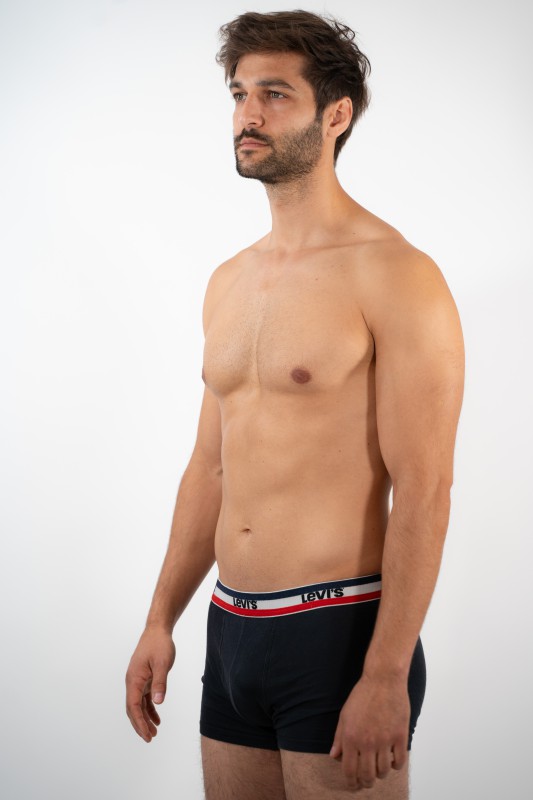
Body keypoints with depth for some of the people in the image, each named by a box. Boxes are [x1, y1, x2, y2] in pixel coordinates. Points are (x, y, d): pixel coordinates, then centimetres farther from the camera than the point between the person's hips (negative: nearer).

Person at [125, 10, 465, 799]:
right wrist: (161, 621, 15)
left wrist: (387, 677, -19)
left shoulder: (394, 275, -11)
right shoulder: (229, 282, 12)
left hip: (339, 630, -7)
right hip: (232, 631, 7)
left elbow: (424, 493, -16)